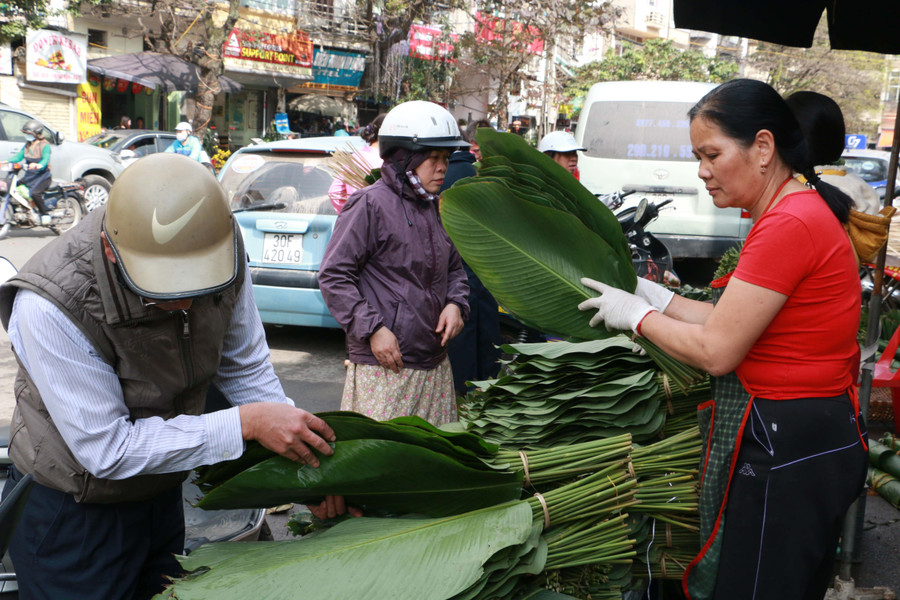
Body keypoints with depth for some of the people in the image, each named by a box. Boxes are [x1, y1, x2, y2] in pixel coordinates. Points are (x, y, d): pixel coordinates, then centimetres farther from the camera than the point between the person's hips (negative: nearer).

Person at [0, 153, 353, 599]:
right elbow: (108, 450, -29)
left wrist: (306, 452, -13)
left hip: (162, 492, 5)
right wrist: (245, 424, -30)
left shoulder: (223, 252, -19)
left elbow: (245, 367, -3)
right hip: (70, 512, -5)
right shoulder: (50, 306, -33)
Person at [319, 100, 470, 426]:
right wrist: (373, 329, -17)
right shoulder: (370, 204, -9)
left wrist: (456, 303, 5)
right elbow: (333, 276, -11)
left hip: (435, 364, 8)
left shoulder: (435, 207, 14)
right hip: (384, 365, -7)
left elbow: (454, 268, 26)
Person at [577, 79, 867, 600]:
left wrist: (637, 315, -7)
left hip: (789, 452, -10)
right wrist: (656, 297, 9)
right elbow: (736, 324, 10)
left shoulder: (789, 225, -23)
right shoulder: (800, 211, 9)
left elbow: (716, 351, -21)